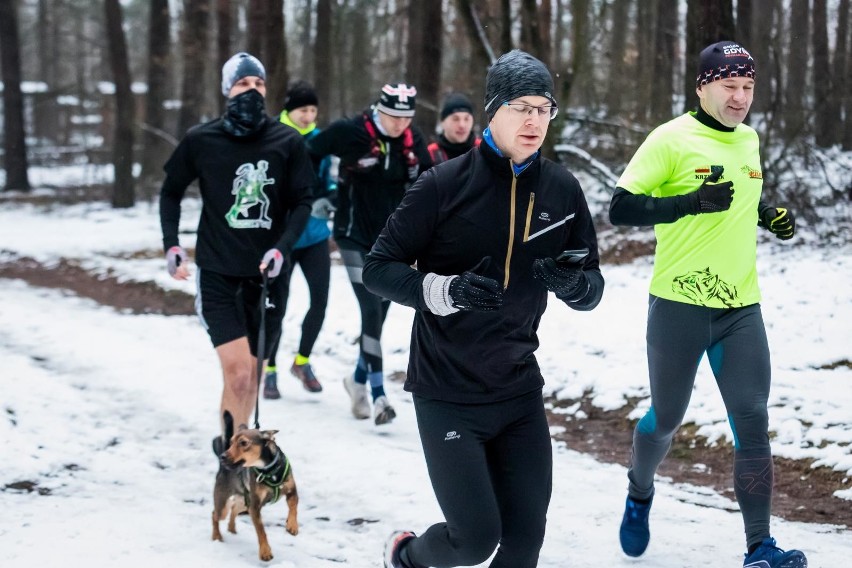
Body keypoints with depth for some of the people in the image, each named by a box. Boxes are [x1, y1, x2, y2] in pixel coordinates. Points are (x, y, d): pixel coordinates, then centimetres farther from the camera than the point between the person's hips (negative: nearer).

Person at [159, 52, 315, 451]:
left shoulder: (287, 142, -2)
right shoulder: (201, 141, -2)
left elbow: (302, 201, 3)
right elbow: (171, 192, 12)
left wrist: (281, 247, -12)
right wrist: (171, 244, 2)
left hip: (267, 274, 2)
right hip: (217, 272, -2)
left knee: (251, 373, 10)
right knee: (237, 371, -14)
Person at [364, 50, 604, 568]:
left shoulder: (562, 190, 0)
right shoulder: (446, 184, -12)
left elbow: (593, 289, 7)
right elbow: (379, 269, -7)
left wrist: (573, 282, -17)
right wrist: (446, 290, -25)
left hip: (520, 390, 4)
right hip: (448, 393, -4)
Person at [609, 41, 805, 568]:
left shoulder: (749, 139, 10)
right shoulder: (671, 139, -10)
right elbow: (621, 209, -16)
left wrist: (771, 215, 7)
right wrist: (693, 201, -27)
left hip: (741, 308, 4)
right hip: (679, 306, -4)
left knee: (753, 422, -4)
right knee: (666, 419, 11)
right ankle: (640, 493, 41)